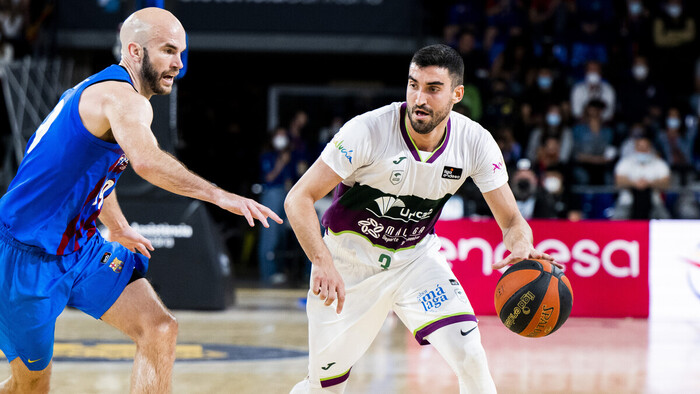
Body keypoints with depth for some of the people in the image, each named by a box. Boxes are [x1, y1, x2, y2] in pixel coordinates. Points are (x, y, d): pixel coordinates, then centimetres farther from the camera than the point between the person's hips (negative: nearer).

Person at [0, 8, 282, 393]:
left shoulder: (100, 88, 11)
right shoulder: (124, 99, -20)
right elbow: (146, 161, -42)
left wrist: (117, 227, 39)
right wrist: (219, 196, -45)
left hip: (82, 246, 9)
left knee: (159, 330, -8)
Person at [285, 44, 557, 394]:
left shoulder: (475, 142, -17)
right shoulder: (368, 131, -27)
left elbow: (511, 221, -10)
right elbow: (298, 199, -27)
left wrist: (520, 247, -35)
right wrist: (323, 264, -42)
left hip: (416, 257, 2)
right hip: (350, 262, -2)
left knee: (469, 355, -20)